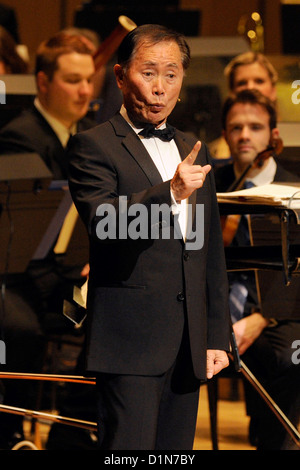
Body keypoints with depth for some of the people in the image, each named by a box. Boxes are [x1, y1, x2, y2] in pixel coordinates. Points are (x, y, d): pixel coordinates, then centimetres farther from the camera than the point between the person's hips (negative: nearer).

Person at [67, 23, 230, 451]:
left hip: (189, 347, 7)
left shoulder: (194, 152, 19)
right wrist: (170, 193, -33)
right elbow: (103, 222, -19)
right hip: (130, 343, -6)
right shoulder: (92, 147, -2)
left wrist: (217, 337, 16)